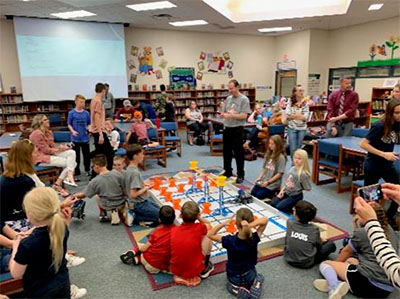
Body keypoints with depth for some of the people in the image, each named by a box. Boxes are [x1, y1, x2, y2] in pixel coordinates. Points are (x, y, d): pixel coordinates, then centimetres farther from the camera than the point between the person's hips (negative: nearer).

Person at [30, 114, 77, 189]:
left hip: (50, 154, 9)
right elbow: (45, 150, -17)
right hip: (41, 158, -9)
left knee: (72, 152, -12)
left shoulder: (48, 132, 11)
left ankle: (69, 176, -26)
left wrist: (61, 146, -10)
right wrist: (59, 149, -17)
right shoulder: (37, 133, -15)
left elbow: (52, 145, 9)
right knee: (70, 162, -17)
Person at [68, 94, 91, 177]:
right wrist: (72, 131, -16)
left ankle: (87, 169, 28)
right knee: (76, 155, 8)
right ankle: (77, 171, 20)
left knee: (87, 154, 11)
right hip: (76, 138, -2)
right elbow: (69, 124, 1)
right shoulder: (71, 113, -4)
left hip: (85, 138, 2)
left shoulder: (86, 113, 1)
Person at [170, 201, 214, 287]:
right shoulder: (199, 228, -14)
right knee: (207, 237, 9)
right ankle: (204, 269, 21)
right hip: (194, 272, -3)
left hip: (175, 271, 3)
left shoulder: (173, 230, -9)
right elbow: (208, 225, 9)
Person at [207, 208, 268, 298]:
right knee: (259, 277, 34)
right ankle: (255, 286, 5)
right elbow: (265, 220, -21)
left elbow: (210, 234, -18)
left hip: (234, 277, 0)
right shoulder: (254, 238, -26)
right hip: (250, 276, 1)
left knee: (231, 285, 34)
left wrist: (223, 224, -24)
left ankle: (237, 290, 4)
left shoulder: (230, 240, -30)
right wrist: (251, 225, -37)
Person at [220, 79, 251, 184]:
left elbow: (244, 116, -15)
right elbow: (223, 112, 15)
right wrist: (223, 114, -9)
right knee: (226, 152, 13)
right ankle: (227, 171, 28)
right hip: (227, 128, 6)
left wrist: (230, 115, -22)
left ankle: (240, 175, 12)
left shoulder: (244, 99, -7)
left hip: (237, 129, -6)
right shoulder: (228, 98, 11)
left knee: (238, 153, 1)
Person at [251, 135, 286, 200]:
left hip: (273, 183, -6)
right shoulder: (268, 154, 11)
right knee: (252, 193, -11)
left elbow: (280, 174, -14)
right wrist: (259, 177, -1)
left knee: (259, 195, -19)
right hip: (263, 181, 6)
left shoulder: (281, 157, -11)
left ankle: (273, 194, 8)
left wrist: (268, 182, -16)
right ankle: (270, 193, 11)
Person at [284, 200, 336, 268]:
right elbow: (319, 247, -3)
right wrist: (321, 240, 20)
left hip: (289, 260, -2)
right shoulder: (314, 229, -19)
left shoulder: (290, 224, -16)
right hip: (306, 264, 2)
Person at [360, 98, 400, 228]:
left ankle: (389, 217, 28)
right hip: (372, 166, -6)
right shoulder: (379, 126, -21)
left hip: (388, 165, 6)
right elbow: (363, 144, -24)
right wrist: (384, 154, -26)